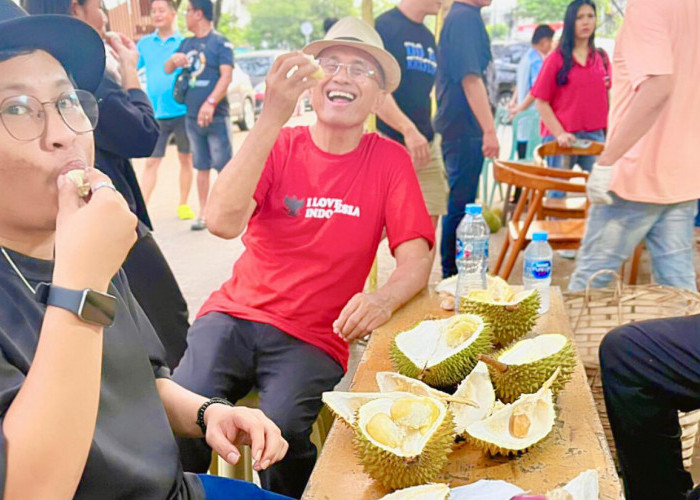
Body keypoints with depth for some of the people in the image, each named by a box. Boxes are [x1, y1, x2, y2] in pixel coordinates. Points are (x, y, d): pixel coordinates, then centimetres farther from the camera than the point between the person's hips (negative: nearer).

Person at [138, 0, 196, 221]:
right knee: (151, 162, -4)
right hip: (156, 114, 1)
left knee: (185, 159, 8)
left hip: (182, 111, -1)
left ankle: (183, 205, 20)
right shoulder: (144, 43, 10)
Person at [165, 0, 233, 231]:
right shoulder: (187, 43, 15)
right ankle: (203, 213, 18)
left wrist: (211, 103, -28)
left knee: (225, 166, -5)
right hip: (192, 116, 6)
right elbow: (167, 70, 16)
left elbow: (226, 76, -14)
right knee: (202, 167, 11)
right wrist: (174, 60, -9)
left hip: (216, 116, -6)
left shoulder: (220, 42, -4)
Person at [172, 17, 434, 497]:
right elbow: (223, 222, -16)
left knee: (280, 431, -27)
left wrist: (384, 298, -29)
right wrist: (272, 117, -22)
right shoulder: (280, 145, 2)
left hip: (313, 339, -1)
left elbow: (416, 261, -6)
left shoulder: (390, 161, 1)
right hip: (235, 313, 1)